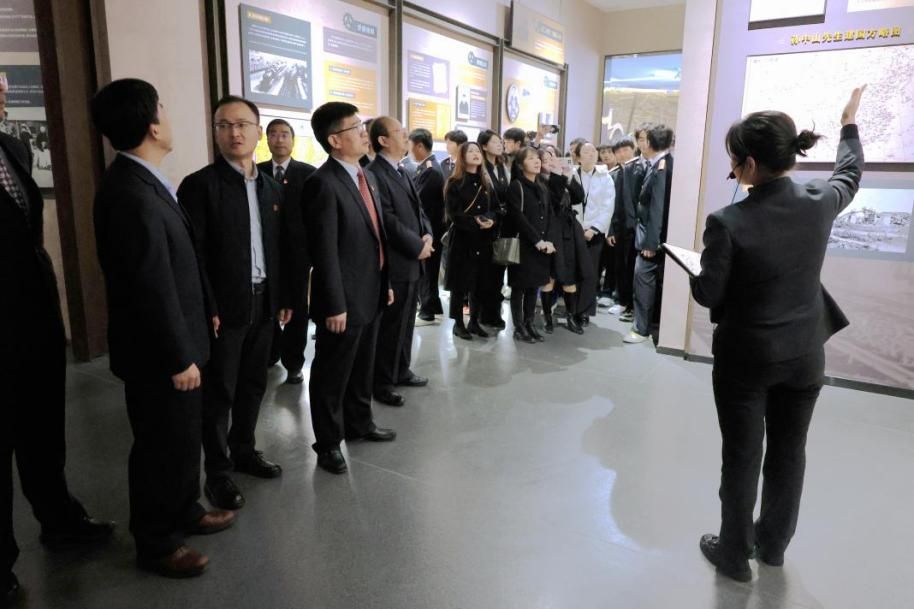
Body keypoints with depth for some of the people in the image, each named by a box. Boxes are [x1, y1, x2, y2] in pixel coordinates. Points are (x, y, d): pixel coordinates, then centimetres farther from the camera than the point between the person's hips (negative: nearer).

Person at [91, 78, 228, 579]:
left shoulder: (140, 182, 7)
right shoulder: (132, 196, -26)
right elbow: (153, 289, -25)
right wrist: (179, 357, -17)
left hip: (174, 343, 9)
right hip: (158, 353, -9)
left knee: (184, 435, 22)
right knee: (162, 444, 8)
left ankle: (185, 510, 42)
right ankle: (156, 542, 28)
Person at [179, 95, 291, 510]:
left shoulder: (272, 188, 10)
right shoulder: (199, 185, -8)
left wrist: (285, 298, 9)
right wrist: (207, 309, -17)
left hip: (264, 304, 6)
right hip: (224, 309, -6)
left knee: (253, 385, 16)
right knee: (218, 393, 5)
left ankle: (244, 451, 34)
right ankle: (217, 472, 19)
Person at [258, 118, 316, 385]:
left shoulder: (308, 173, -1)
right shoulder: (257, 172, 6)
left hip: (297, 252, -2)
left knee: (297, 309, 7)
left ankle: (293, 363, 19)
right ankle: (272, 352, 33)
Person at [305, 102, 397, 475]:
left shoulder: (366, 176, 11)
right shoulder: (323, 183, -18)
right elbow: (325, 251, -20)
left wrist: (386, 283, 16)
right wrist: (335, 305, -20)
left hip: (370, 293, 8)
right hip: (345, 298, -8)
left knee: (363, 368, 22)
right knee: (332, 374, 8)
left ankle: (359, 424, 40)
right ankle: (328, 443, 24)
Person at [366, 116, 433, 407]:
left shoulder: (403, 172, 15)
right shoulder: (375, 173, -16)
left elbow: (418, 210, 17)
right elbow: (388, 221, -21)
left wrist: (427, 235, -2)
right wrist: (417, 246, -13)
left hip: (411, 261, 9)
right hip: (393, 264, -9)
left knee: (406, 322, 18)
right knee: (390, 325, 1)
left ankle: (401, 371, 33)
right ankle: (382, 383, 14)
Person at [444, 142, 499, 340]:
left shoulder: (487, 183, 13)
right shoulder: (455, 183, -3)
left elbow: (495, 209, 10)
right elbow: (454, 214, -11)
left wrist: (489, 219, -12)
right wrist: (475, 222, -22)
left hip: (484, 239, 5)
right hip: (462, 238, -5)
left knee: (480, 282, 7)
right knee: (460, 283, 0)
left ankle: (474, 322, 19)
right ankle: (458, 323, 10)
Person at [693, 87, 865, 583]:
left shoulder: (728, 222, -24)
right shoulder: (820, 203, -9)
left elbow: (707, 295, -16)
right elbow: (850, 174, 15)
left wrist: (698, 274, 6)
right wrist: (850, 124, 31)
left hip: (745, 357, -4)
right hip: (804, 355, 5)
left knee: (741, 456, 11)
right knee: (789, 452, 20)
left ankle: (735, 554, 27)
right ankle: (772, 544, 38)